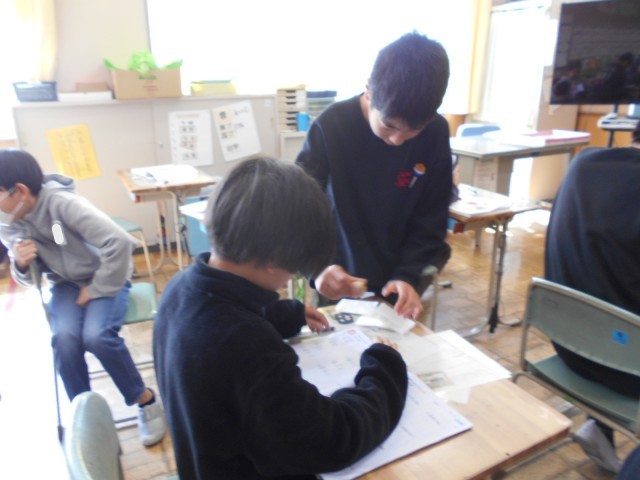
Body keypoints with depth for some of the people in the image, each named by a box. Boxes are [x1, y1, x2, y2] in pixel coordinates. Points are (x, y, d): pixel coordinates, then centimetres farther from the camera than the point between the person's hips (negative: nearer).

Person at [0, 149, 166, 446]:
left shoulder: (62, 203, -27)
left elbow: (120, 243, -35)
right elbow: (28, 279, 5)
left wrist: (96, 290, -24)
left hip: (104, 279, -4)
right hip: (65, 283, 5)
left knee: (96, 335, -28)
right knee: (64, 337, -25)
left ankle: (145, 400, -3)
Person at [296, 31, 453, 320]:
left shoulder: (436, 133, -11)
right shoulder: (331, 126, -19)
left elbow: (430, 221, -5)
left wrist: (409, 276, -18)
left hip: (396, 283, 2)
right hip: (337, 284, -1)